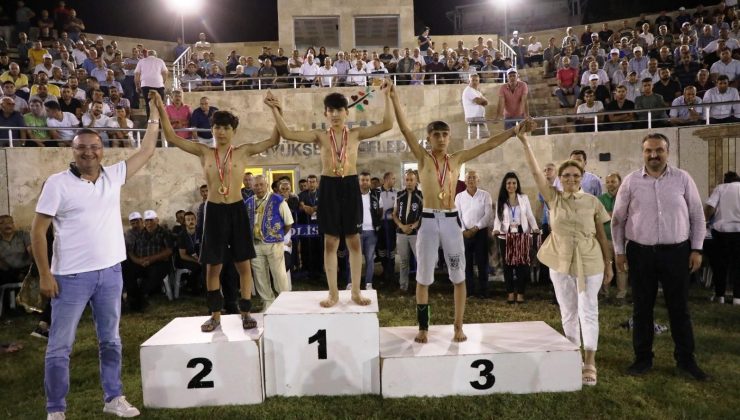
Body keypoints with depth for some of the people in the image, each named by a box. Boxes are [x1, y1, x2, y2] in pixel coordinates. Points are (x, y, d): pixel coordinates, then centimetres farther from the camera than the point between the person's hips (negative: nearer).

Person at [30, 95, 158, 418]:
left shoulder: (113, 176, 5)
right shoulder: (57, 183, -7)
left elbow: (146, 152, 13)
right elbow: (38, 229, -7)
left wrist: (154, 117, 13)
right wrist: (45, 274, -10)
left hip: (110, 273, 4)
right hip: (71, 277, -4)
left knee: (110, 341, 15)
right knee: (60, 346, 7)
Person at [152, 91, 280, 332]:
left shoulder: (243, 151, 1)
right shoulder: (204, 152, 5)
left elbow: (274, 140, -1)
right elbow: (172, 138, 3)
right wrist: (162, 110, -5)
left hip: (237, 210, -1)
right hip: (214, 211, 1)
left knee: (243, 264, 4)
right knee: (213, 266, 7)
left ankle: (245, 312, 15)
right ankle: (215, 315, 20)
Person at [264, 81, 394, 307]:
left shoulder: (356, 134, 4)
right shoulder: (320, 136, 4)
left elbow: (387, 125, -3)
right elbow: (287, 134, -2)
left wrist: (386, 97, -8)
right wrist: (275, 109, -8)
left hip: (351, 186, 0)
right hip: (329, 187, 0)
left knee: (354, 240, 5)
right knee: (330, 242, 5)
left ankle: (356, 292, 16)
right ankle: (333, 293, 16)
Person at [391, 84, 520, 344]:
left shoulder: (457, 159, 7)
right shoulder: (423, 158, 1)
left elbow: (489, 145, 9)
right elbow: (405, 130, -8)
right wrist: (394, 97, -15)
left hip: (451, 221, 2)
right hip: (428, 221, -2)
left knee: (458, 277, 7)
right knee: (423, 278, 7)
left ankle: (458, 327, 21)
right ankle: (423, 328, 20)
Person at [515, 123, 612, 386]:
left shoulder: (593, 202, -2)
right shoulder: (553, 198, -1)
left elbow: (602, 235, 3)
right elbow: (535, 171, -9)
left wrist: (608, 264, 3)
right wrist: (524, 142, -15)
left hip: (589, 262, -1)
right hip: (560, 263, 2)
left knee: (588, 311, 1)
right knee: (568, 312, 12)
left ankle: (589, 363, 8)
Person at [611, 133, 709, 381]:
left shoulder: (682, 179, 1)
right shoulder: (631, 181, 0)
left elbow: (697, 216, 5)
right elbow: (618, 219, 4)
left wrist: (697, 249, 1)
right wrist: (619, 251, 2)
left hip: (677, 252, 0)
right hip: (641, 252, 0)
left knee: (679, 308, 9)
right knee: (642, 308, 9)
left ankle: (685, 360, 24)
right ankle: (643, 358, 22)